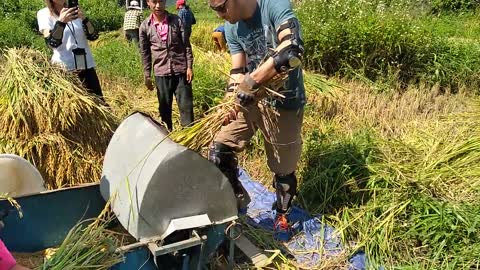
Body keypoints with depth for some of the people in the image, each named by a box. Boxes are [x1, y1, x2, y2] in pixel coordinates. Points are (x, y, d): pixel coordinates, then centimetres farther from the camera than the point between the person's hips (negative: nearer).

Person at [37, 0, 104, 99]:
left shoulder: (75, 10, 10)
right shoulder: (44, 14, 0)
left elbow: (93, 36, -1)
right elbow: (52, 43, -14)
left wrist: (84, 18, -18)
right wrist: (61, 22, -28)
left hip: (86, 65, 3)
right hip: (63, 68, -3)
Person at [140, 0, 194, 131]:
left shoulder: (176, 20, -1)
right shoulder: (145, 26, 0)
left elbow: (186, 45, 0)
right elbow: (145, 52, 6)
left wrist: (189, 67, -5)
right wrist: (147, 75, 5)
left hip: (181, 70, -1)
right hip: (161, 72, 1)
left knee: (186, 104, -1)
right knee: (164, 106, 11)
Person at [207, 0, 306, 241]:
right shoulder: (231, 27, -1)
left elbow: (292, 48, -37)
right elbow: (238, 70, -1)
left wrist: (252, 82, -35)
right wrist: (231, 99, -20)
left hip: (284, 102, -5)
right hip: (251, 98, 6)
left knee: (283, 167, 8)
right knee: (219, 149, 2)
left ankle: (282, 216, 36)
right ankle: (237, 197, 27)